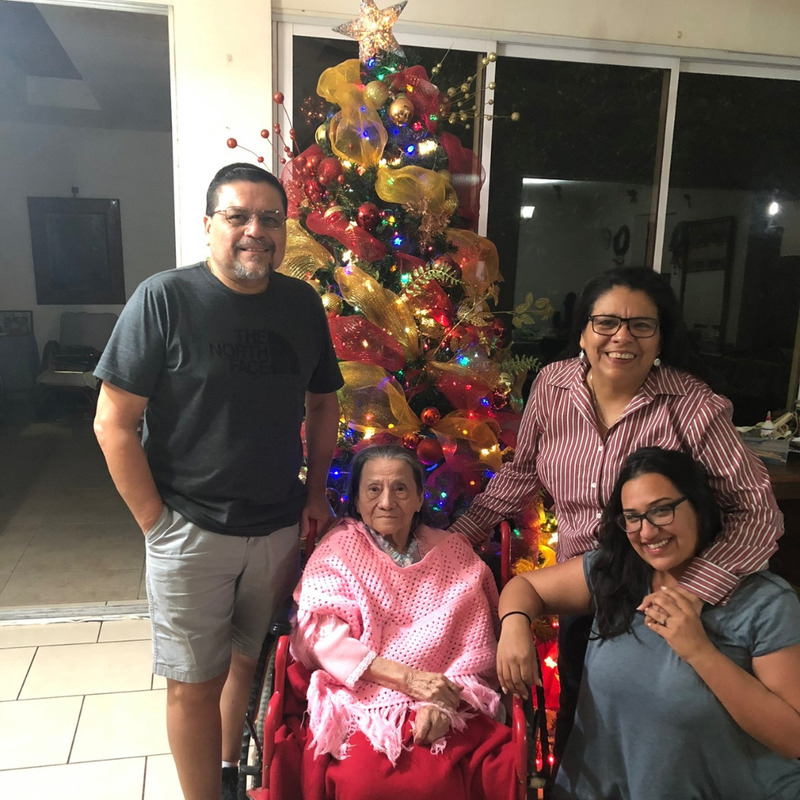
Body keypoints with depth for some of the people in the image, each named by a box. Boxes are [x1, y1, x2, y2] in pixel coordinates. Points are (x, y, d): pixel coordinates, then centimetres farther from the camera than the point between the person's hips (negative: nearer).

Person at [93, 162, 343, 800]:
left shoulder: (303, 303, 2)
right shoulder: (164, 298, -11)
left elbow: (323, 402, 12)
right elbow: (114, 423, -10)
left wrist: (317, 493, 5)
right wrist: (155, 522, -11)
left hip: (281, 528, 4)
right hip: (191, 533, -4)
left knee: (253, 661, 20)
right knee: (195, 682, 11)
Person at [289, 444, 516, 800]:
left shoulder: (454, 552, 11)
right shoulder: (337, 551, 6)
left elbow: (476, 641, 4)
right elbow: (322, 635, -7)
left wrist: (442, 700, -15)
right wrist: (407, 678, -16)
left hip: (454, 709, 2)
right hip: (364, 705, -2)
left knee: (507, 767, -24)